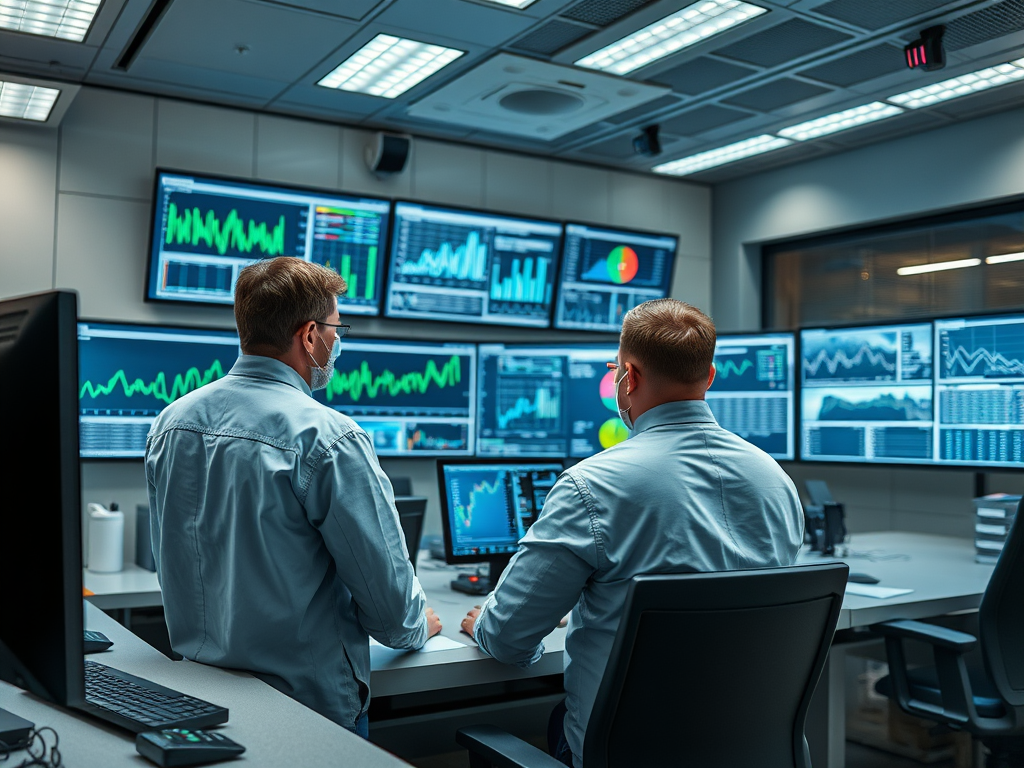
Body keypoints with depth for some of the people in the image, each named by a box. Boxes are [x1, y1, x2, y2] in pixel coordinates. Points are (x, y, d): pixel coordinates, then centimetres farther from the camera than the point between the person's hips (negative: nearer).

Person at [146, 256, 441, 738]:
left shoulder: (171, 421, -1)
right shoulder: (327, 437, -23)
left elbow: (167, 562, 12)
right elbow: (385, 588, -18)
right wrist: (419, 626, 5)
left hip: (196, 689, 7)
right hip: (308, 696, -6)